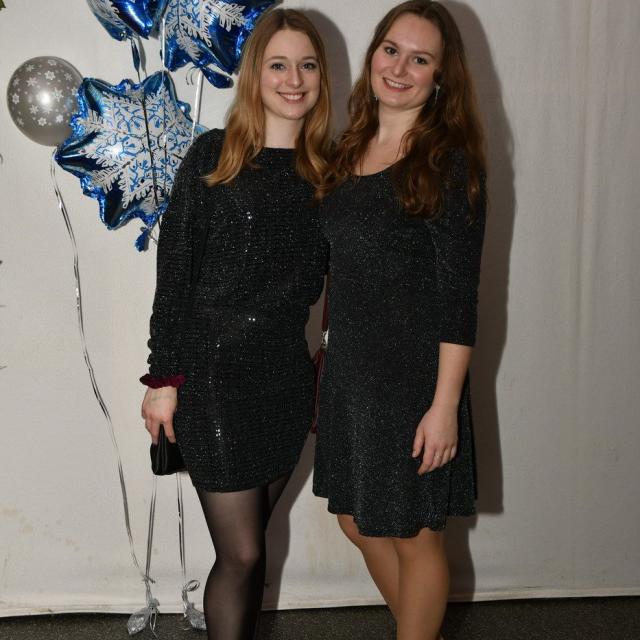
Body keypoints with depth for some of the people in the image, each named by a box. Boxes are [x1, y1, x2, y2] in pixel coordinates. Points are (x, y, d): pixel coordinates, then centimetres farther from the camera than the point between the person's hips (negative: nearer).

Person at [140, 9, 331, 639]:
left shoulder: (324, 171, 8)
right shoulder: (213, 155, -4)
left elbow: (332, 280, 13)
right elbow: (173, 274, -5)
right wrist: (164, 377, -8)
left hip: (287, 374, 4)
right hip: (214, 372, -4)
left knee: (248, 544, 14)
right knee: (241, 553, 0)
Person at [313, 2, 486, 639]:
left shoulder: (449, 159, -11)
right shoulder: (350, 150, 7)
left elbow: (458, 294, -14)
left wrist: (445, 404, -17)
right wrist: (331, 356, 10)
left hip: (413, 377, -7)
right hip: (348, 371, 7)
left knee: (413, 533, 9)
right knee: (359, 523, 19)